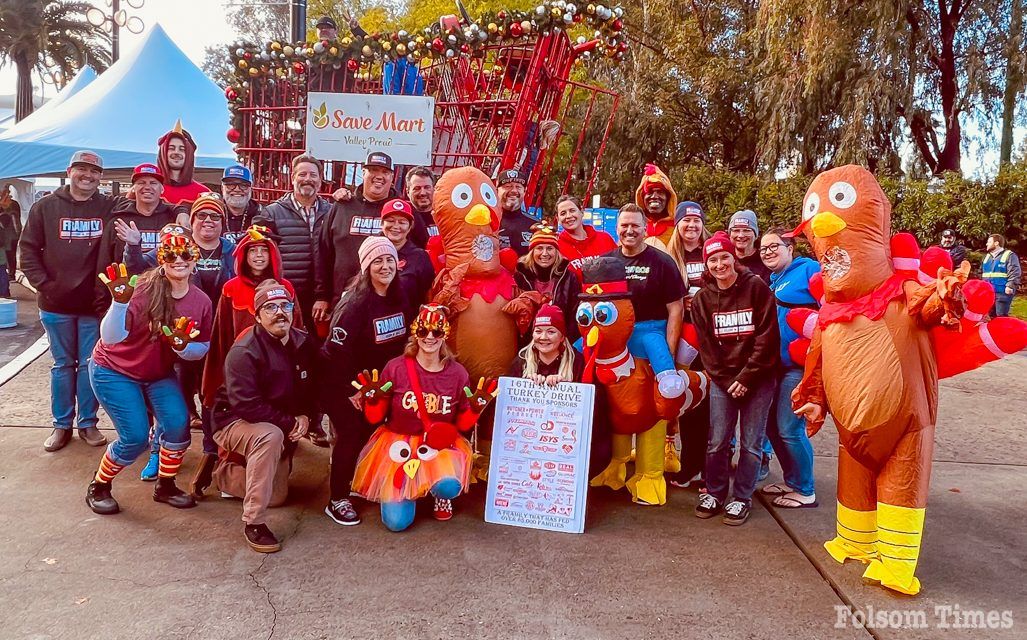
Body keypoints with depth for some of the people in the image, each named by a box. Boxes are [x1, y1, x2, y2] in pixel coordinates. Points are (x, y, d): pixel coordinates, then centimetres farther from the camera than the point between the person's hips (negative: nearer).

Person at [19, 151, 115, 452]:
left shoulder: (110, 208, -1)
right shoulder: (46, 206, 2)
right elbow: (28, 248, 3)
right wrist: (42, 283, -5)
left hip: (94, 303, -1)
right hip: (56, 304, 1)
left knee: (90, 364, 7)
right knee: (62, 365, 11)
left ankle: (88, 423, 19)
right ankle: (62, 425, 21)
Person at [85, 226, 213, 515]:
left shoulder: (201, 302, -11)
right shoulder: (143, 289, -26)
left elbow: (202, 349, 0)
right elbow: (111, 337, -34)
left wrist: (183, 347, -22)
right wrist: (120, 302, -51)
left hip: (159, 374, 4)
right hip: (114, 371, -4)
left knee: (178, 425, -14)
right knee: (136, 438, -11)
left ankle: (165, 486, 11)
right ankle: (98, 487, 18)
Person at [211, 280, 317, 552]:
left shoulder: (304, 344, -5)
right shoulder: (243, 352, -24)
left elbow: (312, 388, 6)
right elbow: (246, 405, -32)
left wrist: (305, 417, -13)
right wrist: (290, 423, -27)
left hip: (284, 427, 7)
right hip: (235, 422, -7)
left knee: (277, 495, 10)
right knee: (270, 436, -40)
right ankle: (253, 523, -30)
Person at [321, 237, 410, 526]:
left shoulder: (398, 299, -1)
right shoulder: (356, 302, -23)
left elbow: (400, 342, 8)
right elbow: (337, 349, -24)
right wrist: (350, 391, -19)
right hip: (338, 381, -7)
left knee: (368, 429, 8)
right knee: (351, 433, -10)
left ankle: (349, 483, 30)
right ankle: (337, 501, 3)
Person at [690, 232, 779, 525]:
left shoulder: (756, 288, -5)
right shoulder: (702, 298, 4)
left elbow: (767, 337, -9)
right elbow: (706, 345, 2)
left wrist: (746, 378, -12)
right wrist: (725, 381, -7)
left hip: (757, 379, -2)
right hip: (722, 380, 2)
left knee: (751, 443, 2)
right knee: (717, 442, 1)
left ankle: (742, 499, 16)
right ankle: (714, 493, 18)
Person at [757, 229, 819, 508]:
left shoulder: (808, 269, -7)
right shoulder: (771, 281, 17)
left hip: (800, 364, -8)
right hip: (776, 364, 8)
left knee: (789, 429, -6)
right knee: (772, 425, 13)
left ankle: (805, 491, 12)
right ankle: (792, 481, 30)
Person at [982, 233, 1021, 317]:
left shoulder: (1009, 255, -4)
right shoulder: (987, 256, 19)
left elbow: (1015, 272, -13)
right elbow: (982, 273, 27)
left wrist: (1010, 285, -22)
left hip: (1002, 292, -7)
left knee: (1001, 316, -9)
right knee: (991, 316, 12)